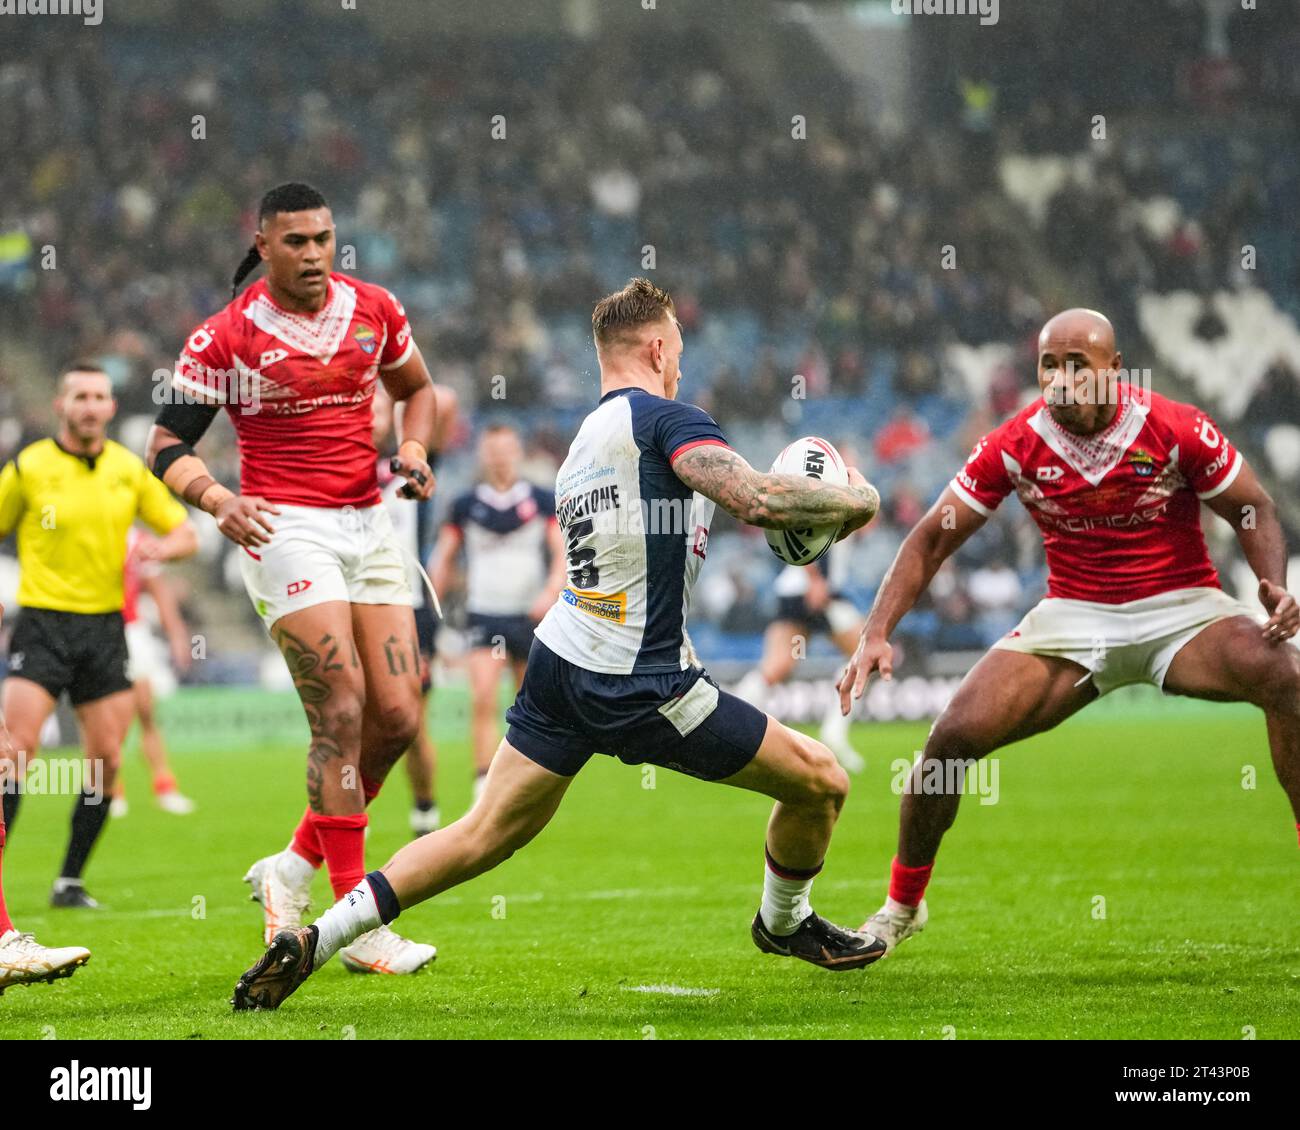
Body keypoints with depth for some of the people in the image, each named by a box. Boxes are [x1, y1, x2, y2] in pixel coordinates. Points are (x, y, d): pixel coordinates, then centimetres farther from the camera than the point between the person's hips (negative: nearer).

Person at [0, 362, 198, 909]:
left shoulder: (128, 469, 6)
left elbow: (184, 533, 10)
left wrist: (154, 550, -12)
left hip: (105, 624, 3)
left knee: (106, 758, -1)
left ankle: (70, 881, 10)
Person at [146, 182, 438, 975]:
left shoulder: (375, 311, 6)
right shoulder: (226, 338, -7)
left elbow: (416, 387, 24)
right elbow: (167, 447, -3)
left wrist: (415, 446, 3)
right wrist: (218, 500, -22)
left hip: (369, 524, 6)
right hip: (285, 526, -6)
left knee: (398, 717, 0)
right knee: (342, 710, -15)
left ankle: (295, 868, 19)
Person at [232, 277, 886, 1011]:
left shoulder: (582, 443, 15)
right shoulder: (663, 418, -12)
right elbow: (756, 501, -24)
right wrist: (855, 500, -7)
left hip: (561, 657, 8)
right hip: (639, 689, -8)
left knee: (483, 835, 12)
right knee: (821, 781, 7)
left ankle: (311, 942, 3)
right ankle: (784, 923, 32)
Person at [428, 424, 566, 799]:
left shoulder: (543, 501, 5)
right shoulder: (466, 505, 6)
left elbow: (563, 551, -1)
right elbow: (442, 559, 10)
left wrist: (552, 591, -19)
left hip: (532, 616, 1)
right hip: (484, 616, -1)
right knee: (482, 699, -19)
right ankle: (484, 792, -23)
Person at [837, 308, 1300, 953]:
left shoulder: (1177, 430, -12)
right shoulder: (1016, 446, -7)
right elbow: (933, 539, 0)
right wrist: (876, 634, -11)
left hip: (1180, 609, -2)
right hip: (1072, 615, 2)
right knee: (955, 735, -14)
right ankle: (901, 906, 11)